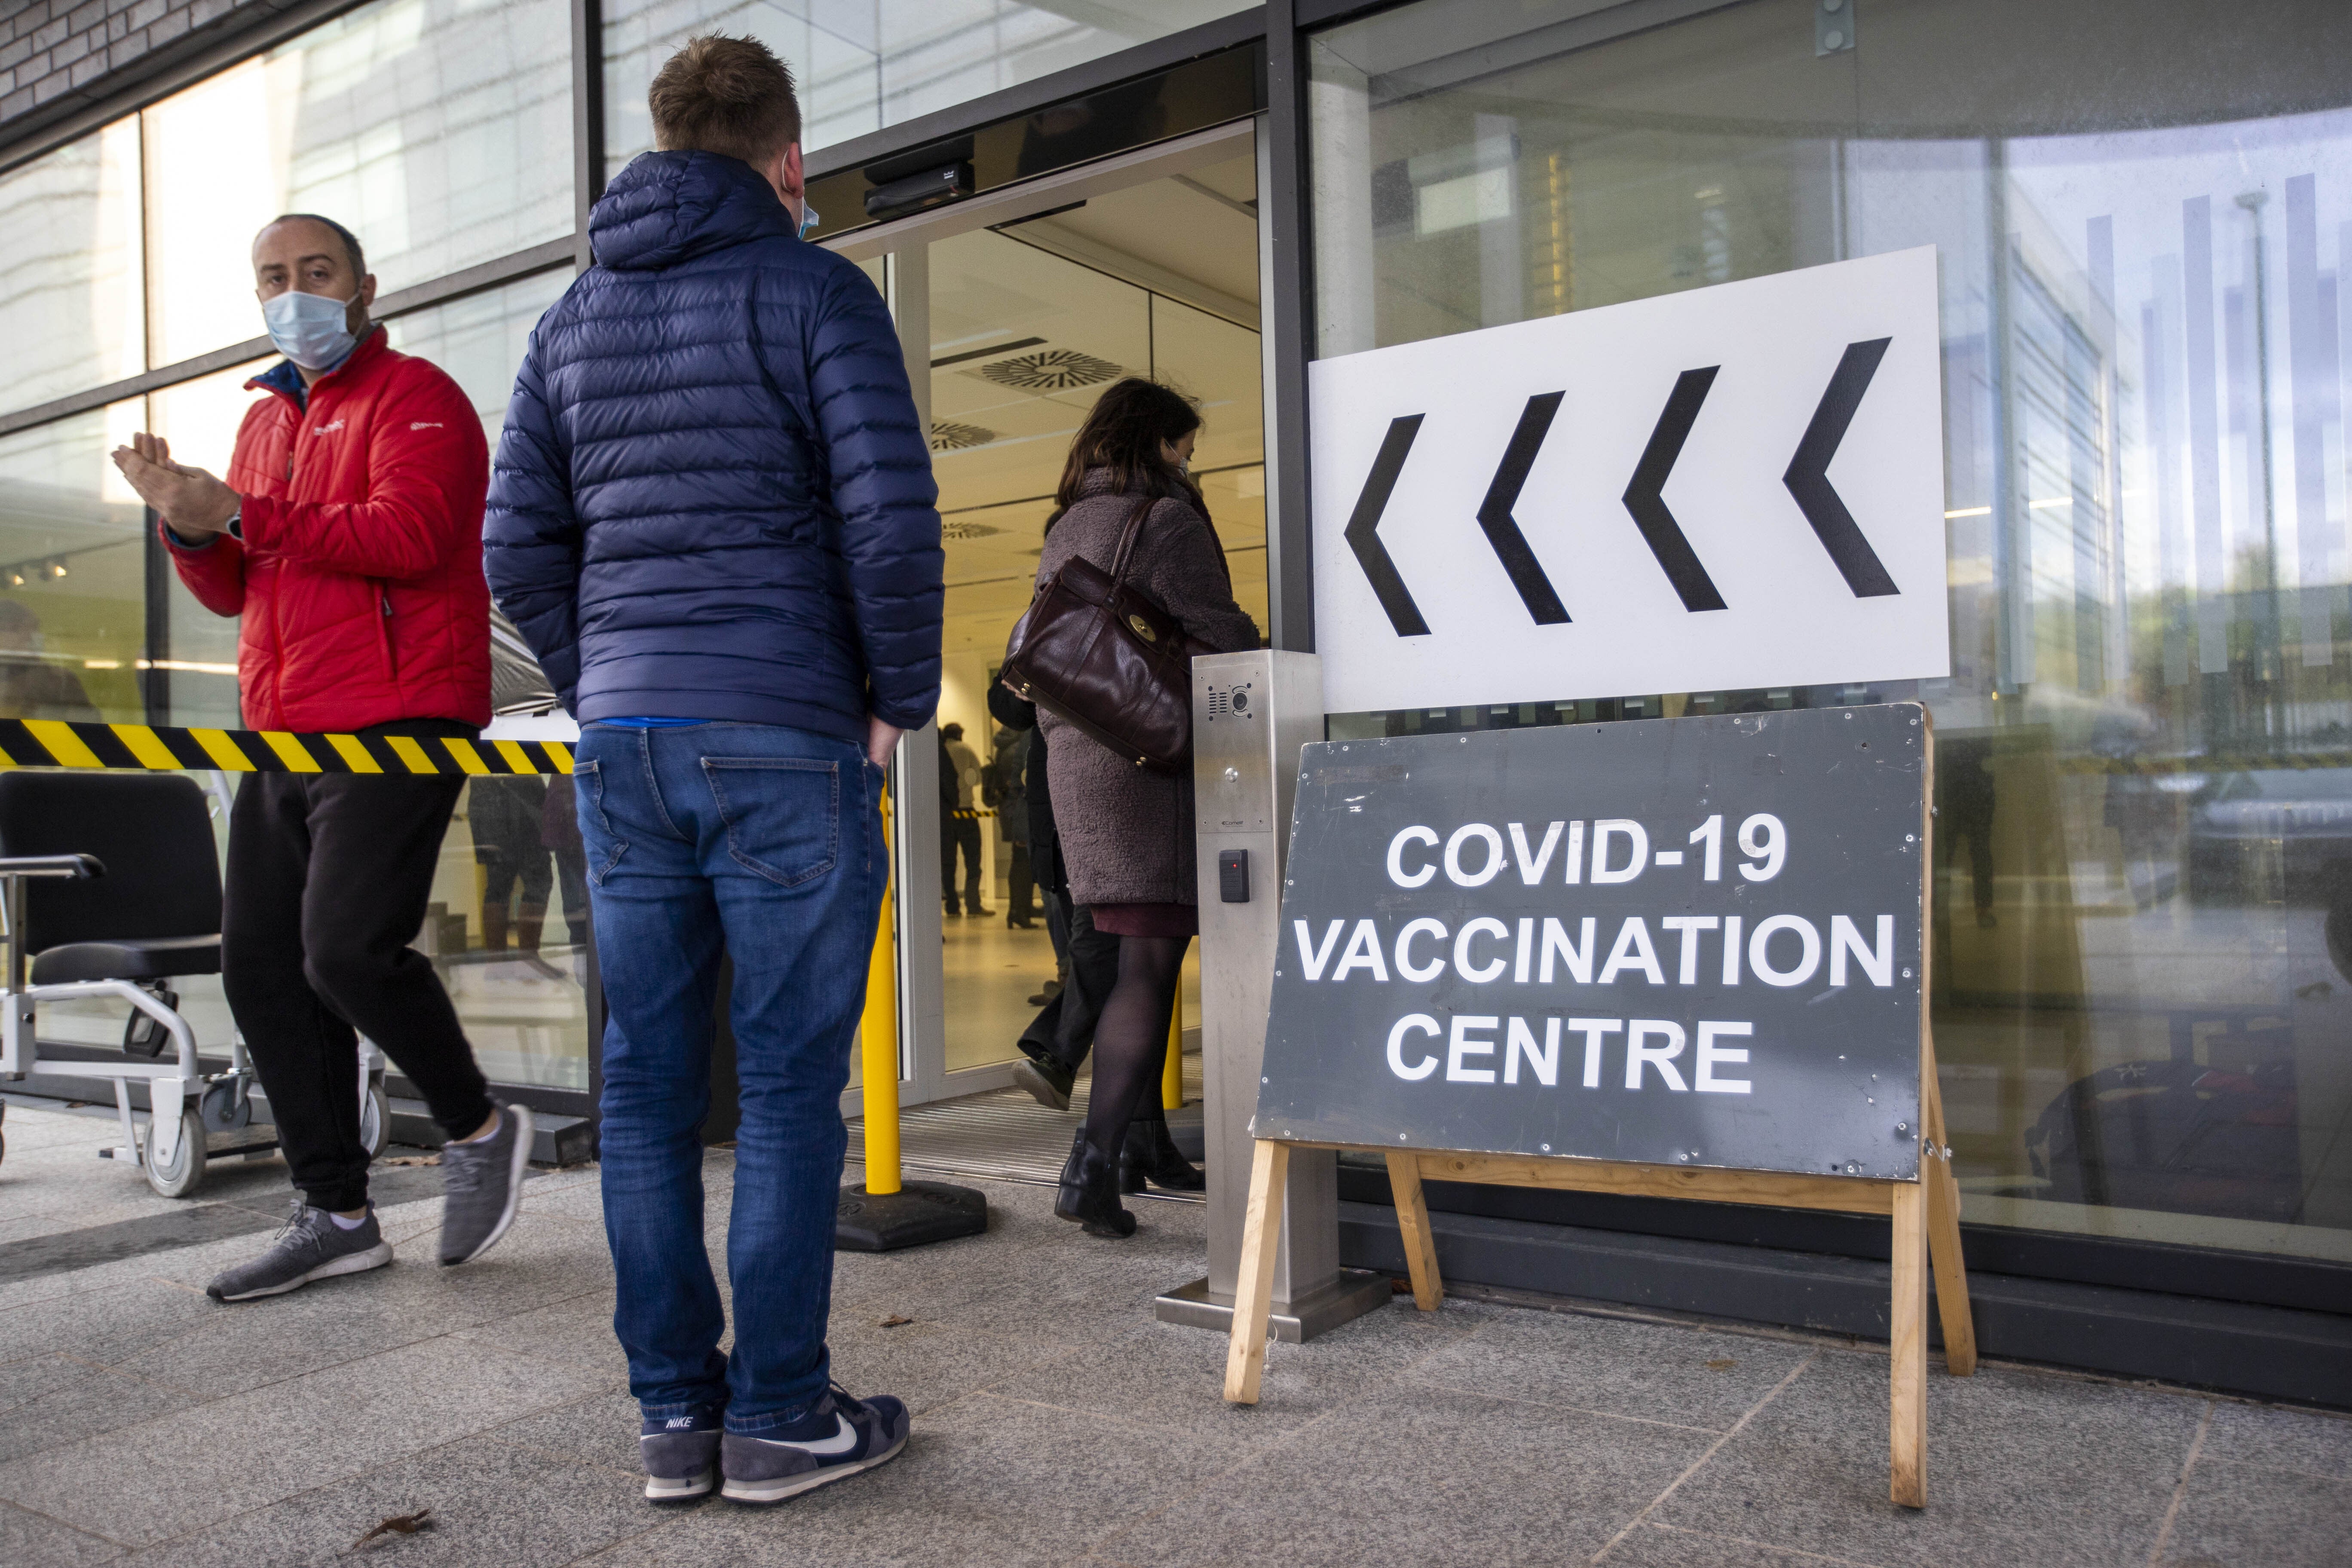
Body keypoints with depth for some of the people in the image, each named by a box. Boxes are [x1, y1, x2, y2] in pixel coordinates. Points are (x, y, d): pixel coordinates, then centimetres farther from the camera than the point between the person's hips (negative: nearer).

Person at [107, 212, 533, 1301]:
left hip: (397, 724, -8)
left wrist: (243, 513, -16)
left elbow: (408, 535, -19)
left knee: (347, 951, -18)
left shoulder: (415, 398, -1)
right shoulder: (265, 421, 23)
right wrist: (184, 522, 1)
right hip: (284, 736, 9)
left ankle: (478, 1129, 6)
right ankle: (336, 1214, 14)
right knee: (260, 965, 5)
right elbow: (232, 592, 21)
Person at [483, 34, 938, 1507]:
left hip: (624, 741, 6)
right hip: (786, 742, -5)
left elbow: (520, 548, 11)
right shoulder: (815, 291, -2)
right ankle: (780, 1415, 10)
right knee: (790, 1085, 2)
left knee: (648, 1084, 9)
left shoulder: (574, 317, 15)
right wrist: (902, 697, -1)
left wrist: (606, 687, 16)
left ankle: (675, 1411, 17)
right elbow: (892, 517, -12)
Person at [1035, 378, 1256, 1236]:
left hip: (1076, 759, 8)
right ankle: (1093, 1161, -12)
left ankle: (1142, 1138, 18)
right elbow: (1219, 640, -13)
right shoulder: (1166, 520, -6)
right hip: (1153, 756, -8)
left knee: (1134, 956, 14)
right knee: (1150, 963, -7)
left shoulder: (1063, 531, 18)